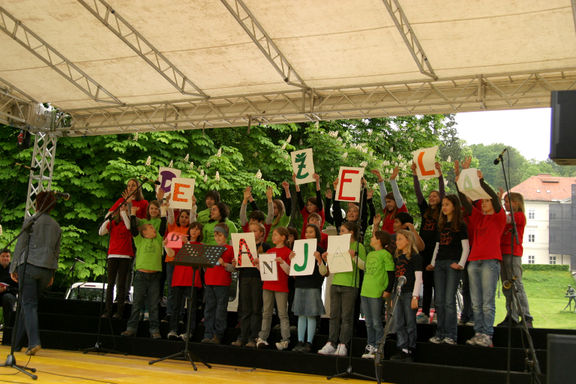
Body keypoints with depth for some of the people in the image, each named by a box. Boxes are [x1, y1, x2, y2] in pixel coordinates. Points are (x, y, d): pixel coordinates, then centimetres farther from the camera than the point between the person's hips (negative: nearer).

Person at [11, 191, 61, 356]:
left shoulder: (30, 221, -2)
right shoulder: (56, 226, 13)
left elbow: (21, 245, -3)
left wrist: (13, 268, 3)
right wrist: (52, 274, 20)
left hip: (29, 265, -5)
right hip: (47, 268, 5)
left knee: (29, 304, -5)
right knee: (28, 303, 14)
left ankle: (34, 341, -18)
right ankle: (16, 339, 19)